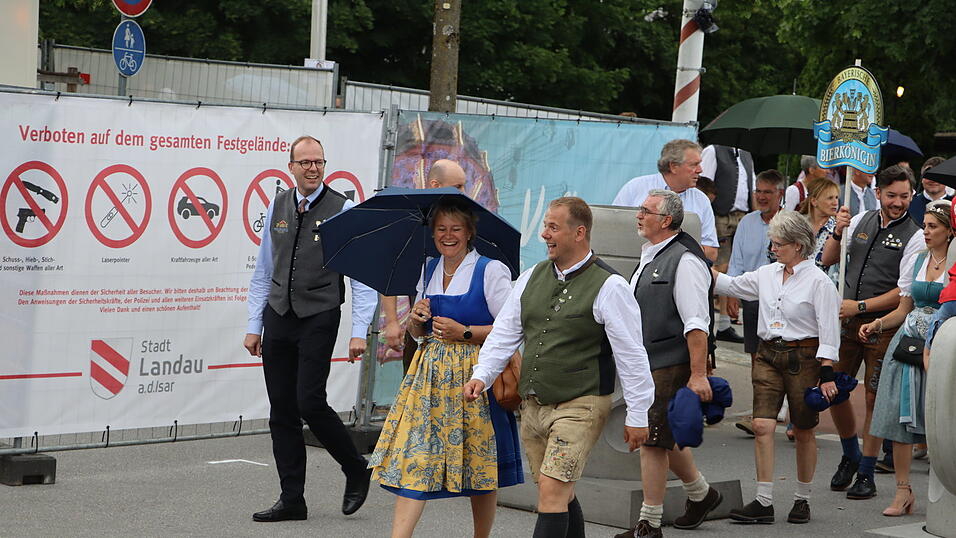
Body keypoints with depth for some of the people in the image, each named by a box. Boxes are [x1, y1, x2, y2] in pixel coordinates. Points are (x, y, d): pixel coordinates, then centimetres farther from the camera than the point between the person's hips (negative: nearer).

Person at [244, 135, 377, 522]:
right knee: (281, 412, 4)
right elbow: (263, 272, 16)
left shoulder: (342, 210, -4)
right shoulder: (278, 207, 11)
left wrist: (359, 331, -13)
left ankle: (356, 471, 10)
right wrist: (254, 325, 12)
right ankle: (291, 500, 12)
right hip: (278, 316, 5)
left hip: (318, 318, -5)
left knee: (310, 402, -14)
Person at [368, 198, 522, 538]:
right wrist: (417, 320, -2)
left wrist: (465, 333, -16)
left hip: (474, 375, -5)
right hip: (430, 374, 5)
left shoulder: (491, 271, -5)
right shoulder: (429, 270, 13)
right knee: (414, 457, -6)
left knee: (480, 468, 5)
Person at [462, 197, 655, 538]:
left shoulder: (608, 287, -9)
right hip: (533, 405, 7)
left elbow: (631, 354, -8)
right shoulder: (531, 278, 11)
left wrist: (637, 416, -8)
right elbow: (505, 333, 14)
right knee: (561, 496, 13)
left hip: (580, 405, -7)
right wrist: (482, 375, -1)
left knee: (552, 490, -15)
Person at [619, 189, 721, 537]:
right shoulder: (649, 257, 15)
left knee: (653, 441, -8)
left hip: (671, 365, -9)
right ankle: (701, 494, 37)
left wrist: (698, 375, -23)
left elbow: (697, 324, -19)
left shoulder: (684, 261, -14)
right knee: (666, 438, 17)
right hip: (648, 365, 9)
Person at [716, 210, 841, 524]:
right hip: (768, 354, 5)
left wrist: (826, 374, -14)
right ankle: (763, 502, -7)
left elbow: (829, 332, -10)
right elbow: (730, 285, 21)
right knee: (762, 425, -8)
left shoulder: (818, 282, -8)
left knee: (803, 431, 6)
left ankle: (802, 499, 21)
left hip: (803, 358, -5)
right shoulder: (766, 275, 8)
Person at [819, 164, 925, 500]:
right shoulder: (862, 221, 8)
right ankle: (850, 456, 29)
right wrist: (838, 232, -4)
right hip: (847, 320, 4)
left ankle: (866, 475, 9)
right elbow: (827, 260, 14)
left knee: (874, 398, -1)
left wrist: (860, 306, -14)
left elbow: (905, 293, -11)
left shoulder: (914, 238, -5)